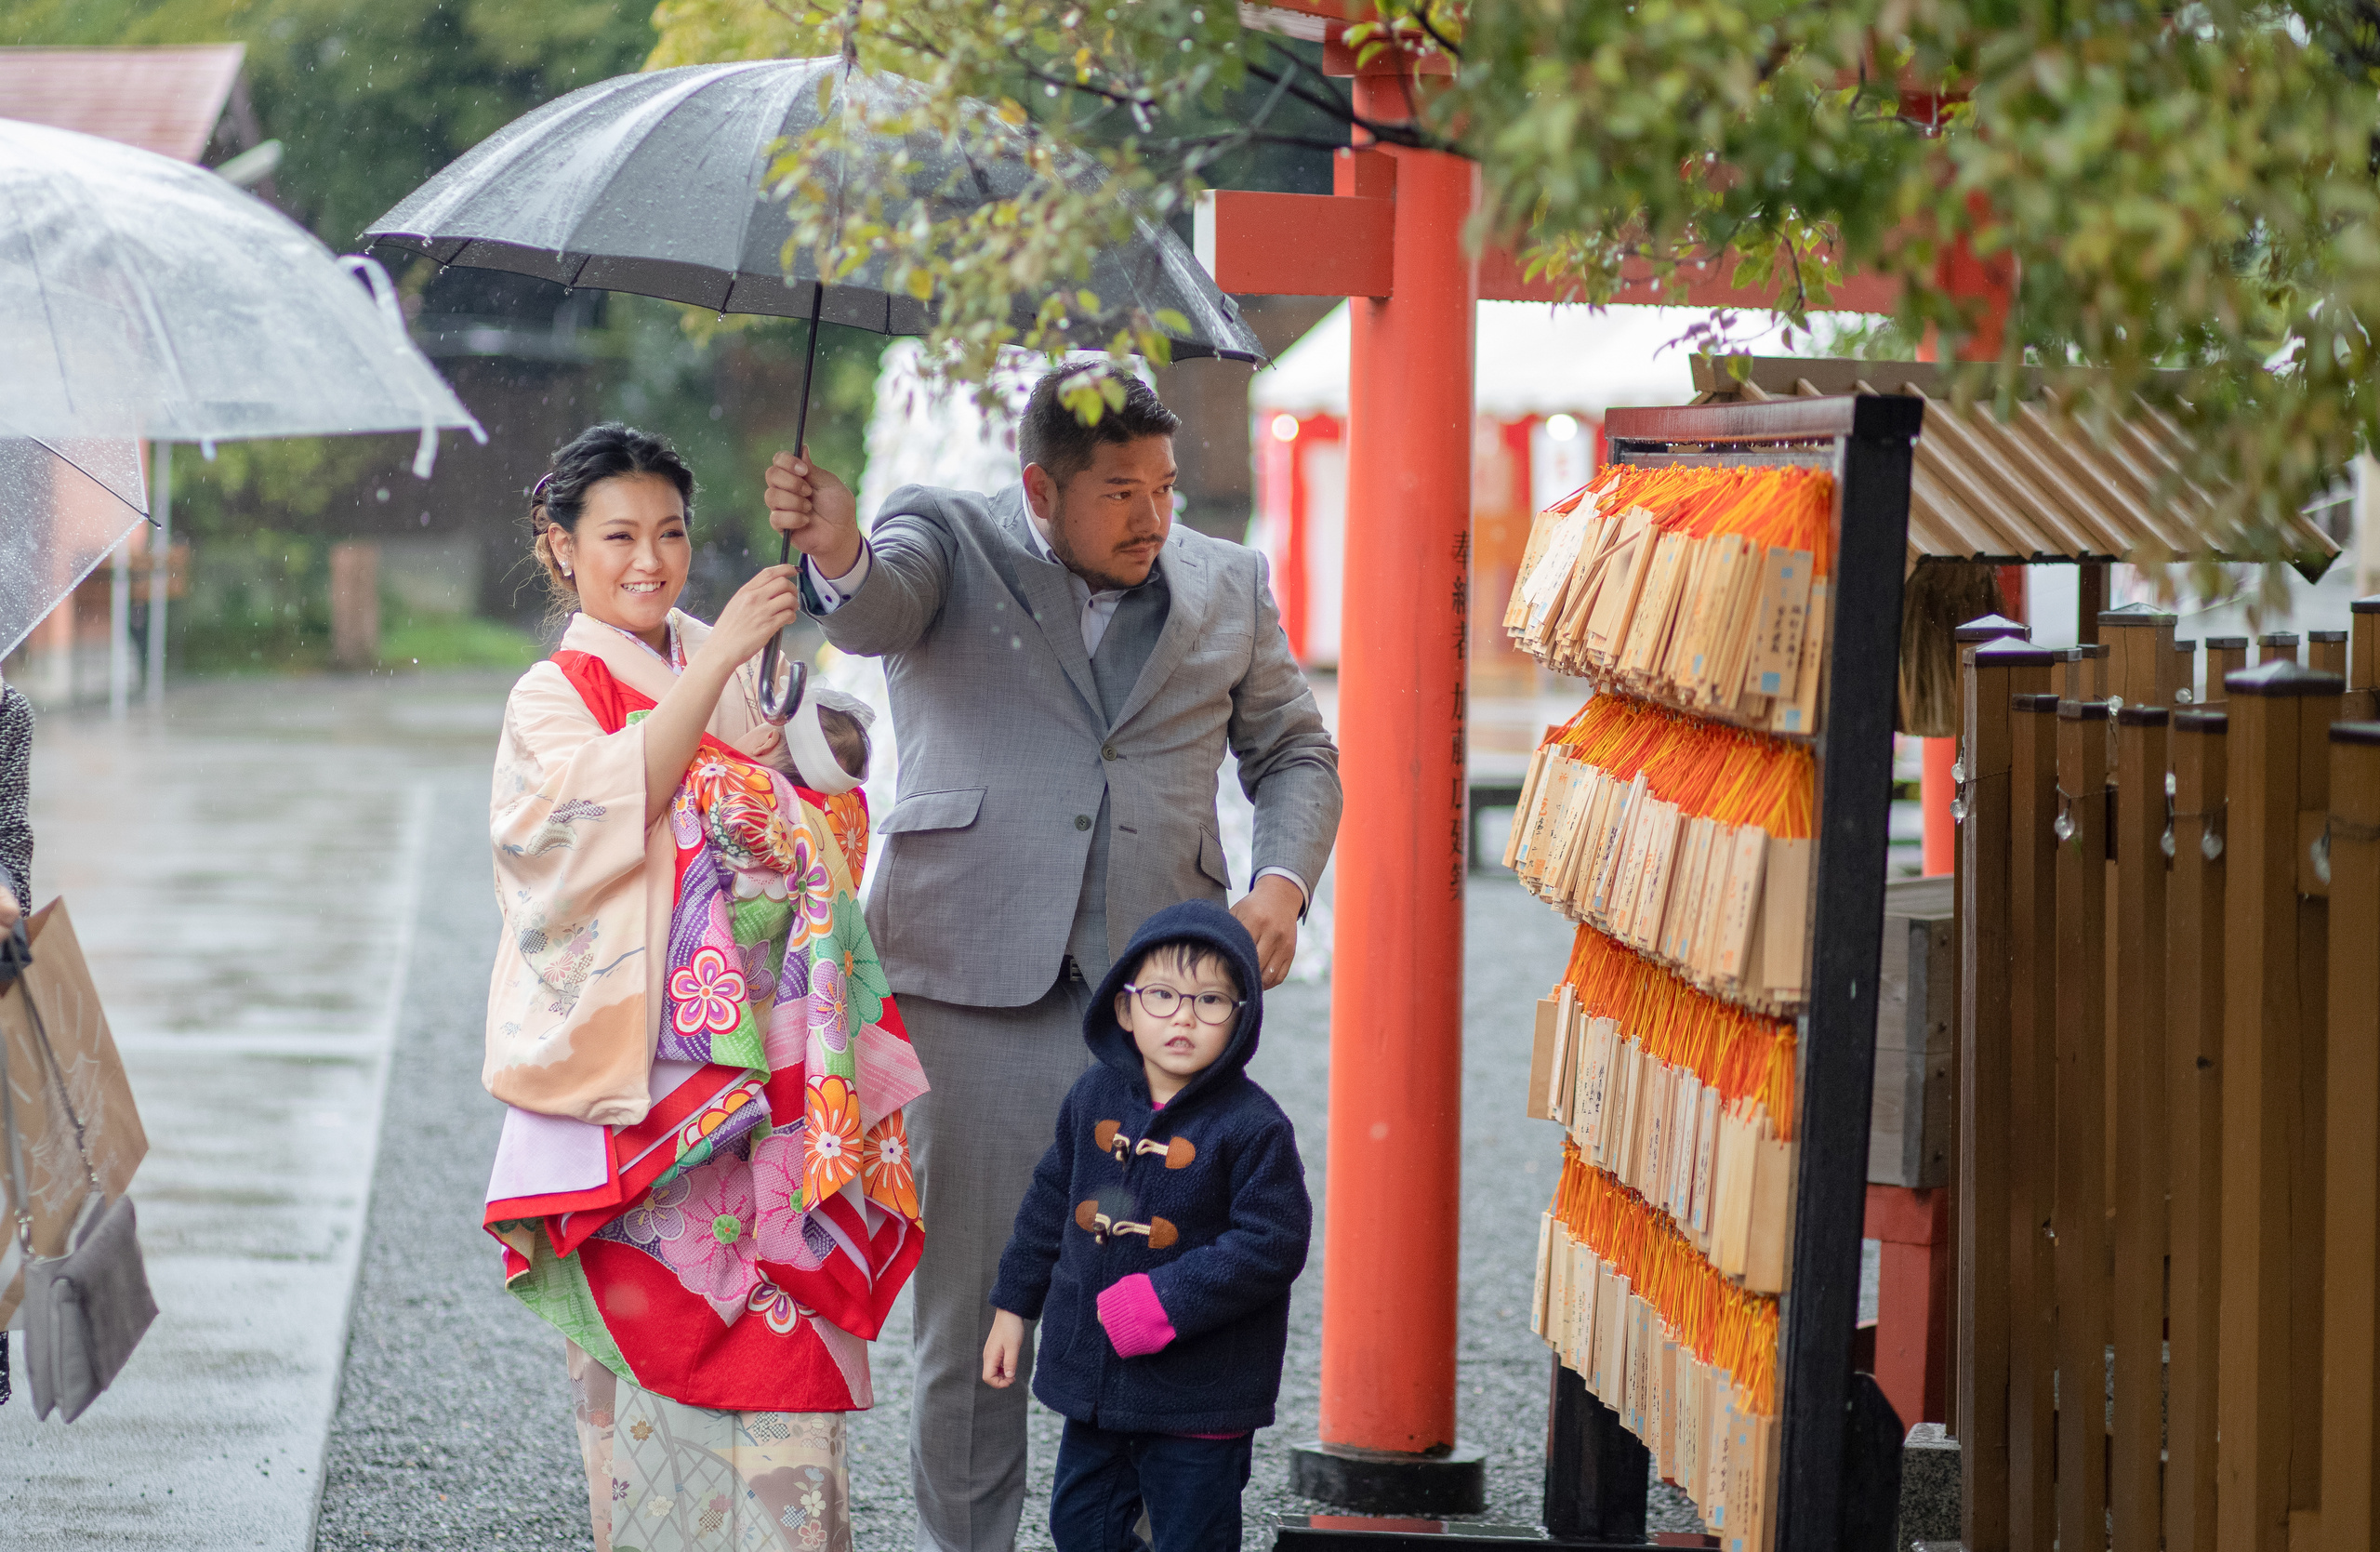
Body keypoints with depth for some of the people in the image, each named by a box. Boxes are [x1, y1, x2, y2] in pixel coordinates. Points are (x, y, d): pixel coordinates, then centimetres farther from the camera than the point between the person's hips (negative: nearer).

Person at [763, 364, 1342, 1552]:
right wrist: (837, 554, -41)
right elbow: (875, 606, -17)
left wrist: (1283, 881, 4)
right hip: (977, 975, -2)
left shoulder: (1226, 587, 13)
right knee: (972, 1300, 1)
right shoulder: (953, 542, 4)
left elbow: (1294, 751, 23)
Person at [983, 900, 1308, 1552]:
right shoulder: (1095, 1096, 3)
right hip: (1093, 1372, 6)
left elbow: (1271, 1246, -18)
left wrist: (1162, 1304, -23)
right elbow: (1051, 1200, 16)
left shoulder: (1253, 1126, -15)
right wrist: (1013, 1307, 18)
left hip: (1198, 1391, -6)